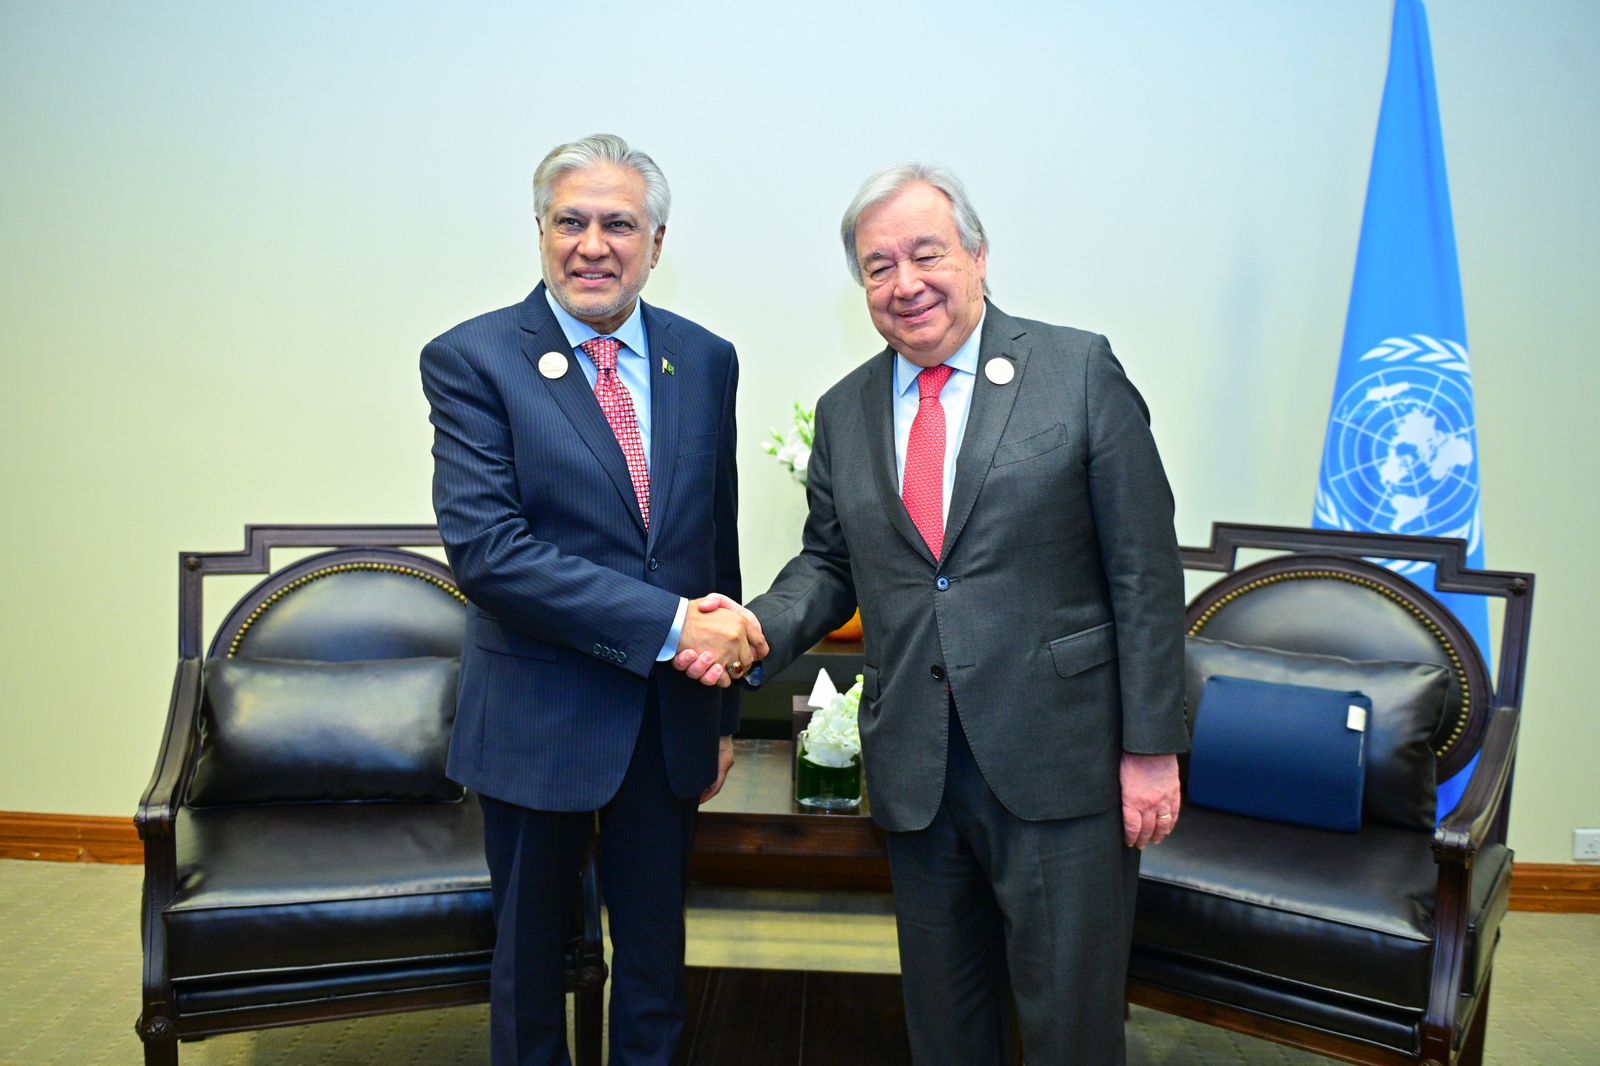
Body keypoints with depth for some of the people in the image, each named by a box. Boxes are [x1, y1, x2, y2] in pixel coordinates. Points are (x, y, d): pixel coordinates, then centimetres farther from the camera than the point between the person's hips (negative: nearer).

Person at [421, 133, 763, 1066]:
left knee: (656, 958, 19)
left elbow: (718, 539, 8)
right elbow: (486, 548, -20)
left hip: (673, 718, 3)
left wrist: (724, 709, 10)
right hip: (539, 720, -3)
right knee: (531, 957, 17)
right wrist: (668, 623, -24)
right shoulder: (470, 360, -9)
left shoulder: (706, 360, 3)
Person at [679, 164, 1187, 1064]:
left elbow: (1144, 572, -7)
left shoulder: (1080, 371, -5)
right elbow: (830, 562, 15)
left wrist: (1152, 746, -9)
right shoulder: (844, 412, 8)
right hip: (917, 772, 4)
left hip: (1061, 762, -3)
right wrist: (760, 629, -6)